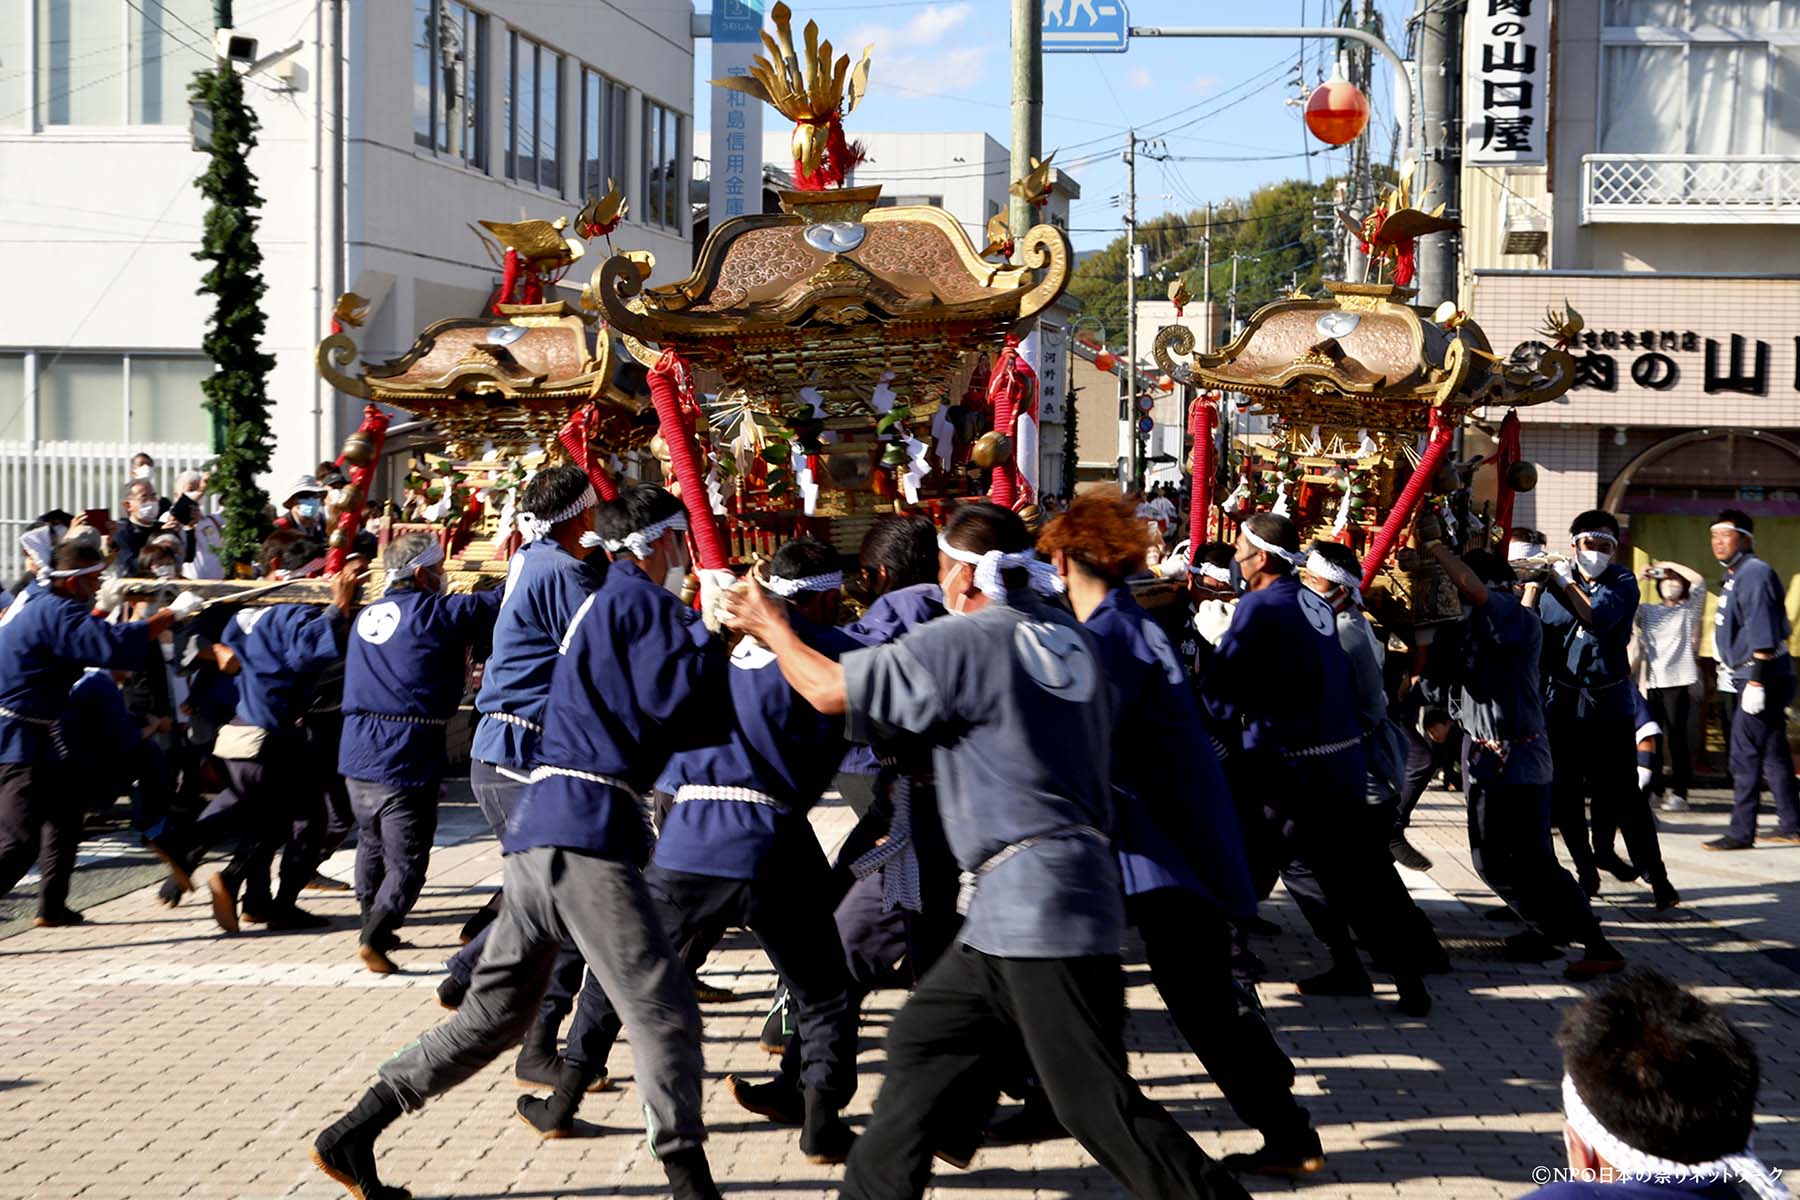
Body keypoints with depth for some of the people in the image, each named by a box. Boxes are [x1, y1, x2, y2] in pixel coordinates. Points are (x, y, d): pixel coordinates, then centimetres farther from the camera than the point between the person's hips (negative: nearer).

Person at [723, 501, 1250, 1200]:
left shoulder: (965, 642, -12)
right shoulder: (1068, 636, 11)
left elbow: (829, 691, -8)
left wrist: (772, 628, 12)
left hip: (1038, 903, -9)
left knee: (1096, 1104, -9)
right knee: (922, 1044, 18)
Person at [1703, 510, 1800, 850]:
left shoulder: (1754, 573, -15)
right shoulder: (1736, 576, 17)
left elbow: (1763, 633, -22)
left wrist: (1756, 682, -26)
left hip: (1763, 678, -11)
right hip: (1756, 679, 11)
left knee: (1744, 755, -9)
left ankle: (1741, 832, -8)